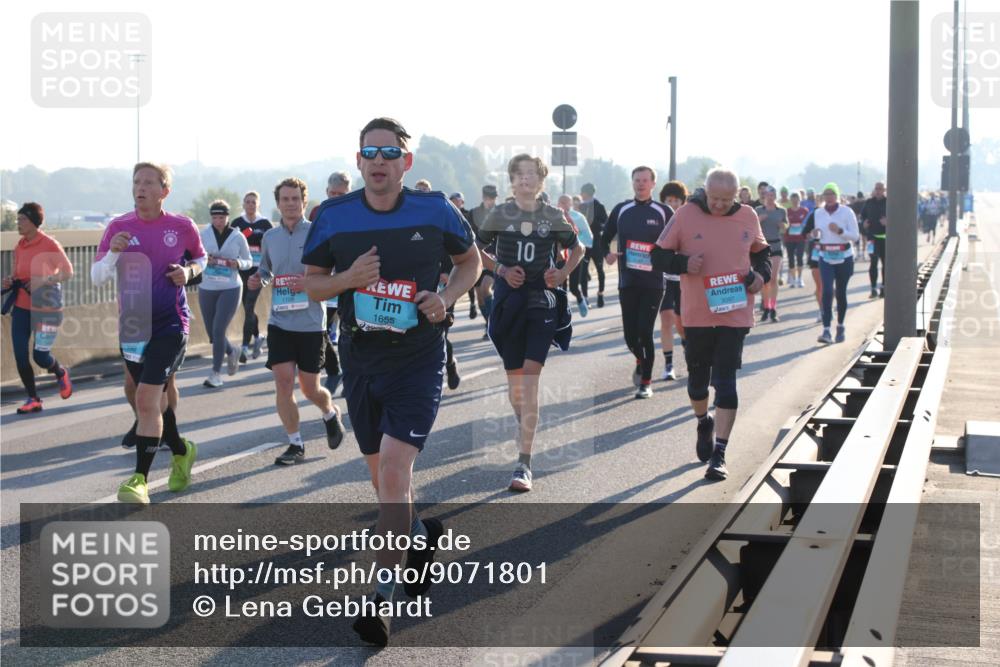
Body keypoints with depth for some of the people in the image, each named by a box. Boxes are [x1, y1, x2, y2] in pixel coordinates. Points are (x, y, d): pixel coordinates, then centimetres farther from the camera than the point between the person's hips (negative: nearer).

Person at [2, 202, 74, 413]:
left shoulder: (49, 244, -10)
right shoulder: (19, 247, 7)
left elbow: (68, 272, -9)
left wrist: (44, 280, -22)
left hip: (46, 308, -5)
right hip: (21, 307, 5)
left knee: (40, 355, -6)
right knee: (20, 355, -3)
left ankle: (61, 374, 29)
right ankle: (33, 399, 11)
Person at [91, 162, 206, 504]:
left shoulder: (182, 227, -3)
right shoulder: (119, 227, -1)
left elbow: (200, 257, 16)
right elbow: (96, 277, -2)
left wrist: (189, 271, -6)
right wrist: (112, 252, -21)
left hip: (170, 324, -4)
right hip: (132, 325, 4)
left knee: (146, 398, -16)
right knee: (154, 399, 16)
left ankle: (140, 479, -12)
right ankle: (181, 451, 41)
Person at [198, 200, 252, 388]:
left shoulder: (238, 237, -3)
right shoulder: (204, 234, 0)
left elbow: (248, 262, 7)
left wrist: (238, 264, -14)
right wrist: (205, 260, -15)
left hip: (230, 289, -3)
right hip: (206, 289, 3)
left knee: (218, 329, -12)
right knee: (212, 333, 8)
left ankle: (216, 373, -3)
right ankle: (232, 351, 40)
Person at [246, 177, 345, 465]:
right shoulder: (270, 238, 8)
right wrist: (258, 280, 2)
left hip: (311, 323, -3)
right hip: (279, 321, 3)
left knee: (310, 388, 4)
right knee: (283, 381, -6)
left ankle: (331, 414, 38)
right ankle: (295, 444, 6)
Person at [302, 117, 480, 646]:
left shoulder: (434, 211, -5)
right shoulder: (333, 217, -2)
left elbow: (470, 260, 11)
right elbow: (311, 282, 7)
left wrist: (447, 296, -8)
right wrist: (348, 278, -15)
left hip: (418, 360, -3)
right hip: (360, 360, 4)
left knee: (394, 468, -17)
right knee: (380, 473, 15)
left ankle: (382, 595, -12)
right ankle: (420, 532, 46)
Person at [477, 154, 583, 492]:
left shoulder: (553, 217, 3)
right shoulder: (500, 215, 2)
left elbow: (577, 249, 17)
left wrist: (562, 274, 0)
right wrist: (501, 269, -5)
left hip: (542, 302, -2)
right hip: (509, 302, 2)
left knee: (530, 378, -13)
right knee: (514, 378, 9)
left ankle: (524, 464, -15)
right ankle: (525, 431, 39)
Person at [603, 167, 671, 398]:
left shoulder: (664, 212, 0)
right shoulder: (621, 210, 8)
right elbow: (606, 237, 16)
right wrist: (607, 254, -2)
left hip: (653, 282, -3)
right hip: (627, 281, 3)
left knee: (645, 331, -8)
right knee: (630, 332, 4)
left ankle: (646, 382, 3)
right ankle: (641, 362, 37)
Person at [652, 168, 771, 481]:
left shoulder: (748, 217, 1)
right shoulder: (686, 214, -5)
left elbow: (761, 252, 18)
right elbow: (659, 255, 0)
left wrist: (761, 274, -2)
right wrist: (683, 263, -19)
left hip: (735, 313, 0)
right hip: (697, 314, 0)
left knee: (725, 382, -6)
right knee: (698, 378, 15)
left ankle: (719, 453, -4)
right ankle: (704, 423, 45)